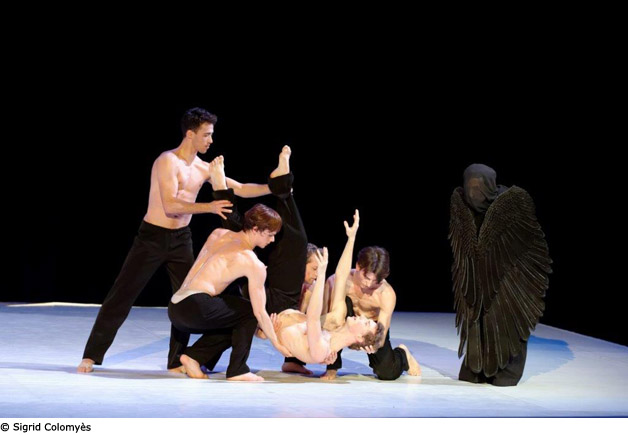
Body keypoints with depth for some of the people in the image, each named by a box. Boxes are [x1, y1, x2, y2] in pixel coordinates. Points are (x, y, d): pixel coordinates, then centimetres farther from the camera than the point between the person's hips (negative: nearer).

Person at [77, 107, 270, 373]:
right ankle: (91, 355, 4)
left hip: (181, 239, 7)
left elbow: (240, 189, 7)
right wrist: (209, 207, -28)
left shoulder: (204, 168, 5)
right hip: (153, 237, -7)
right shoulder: (168, 162, -16)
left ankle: (177, 361, 17)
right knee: (122, 295, -4)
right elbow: (170, 205, -24)